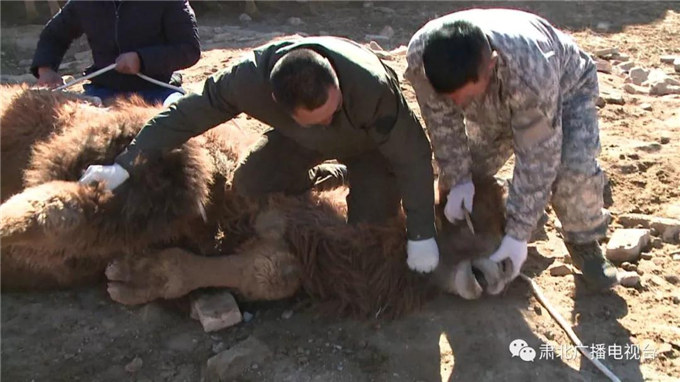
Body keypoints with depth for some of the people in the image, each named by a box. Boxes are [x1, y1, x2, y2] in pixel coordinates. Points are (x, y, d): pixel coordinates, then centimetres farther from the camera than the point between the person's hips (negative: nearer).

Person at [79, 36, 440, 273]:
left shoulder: (372, 87, -44)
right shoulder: (249, 79, -37)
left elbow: (413, 156, -34)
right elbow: (184, 115, -24)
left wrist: (421, 236, -33)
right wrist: (125, 166, -25)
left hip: (371, 141, -3)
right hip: (299, 139, 3)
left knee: (370, 224, -16)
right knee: (248, 185, -10)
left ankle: (356, 178, 18)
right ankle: (335, 175, 13)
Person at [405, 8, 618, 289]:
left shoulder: (531, 73, -46)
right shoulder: (420, 56, -35)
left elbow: (537, 159, -37)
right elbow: (442, 123, -19)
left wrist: (518, 233, -34)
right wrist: (458, 179, -20)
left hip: (565, 88, -4)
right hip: (496, 102, 5)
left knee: (576, 171, -25)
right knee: (463, 168, -5)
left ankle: (584, 244, 2)